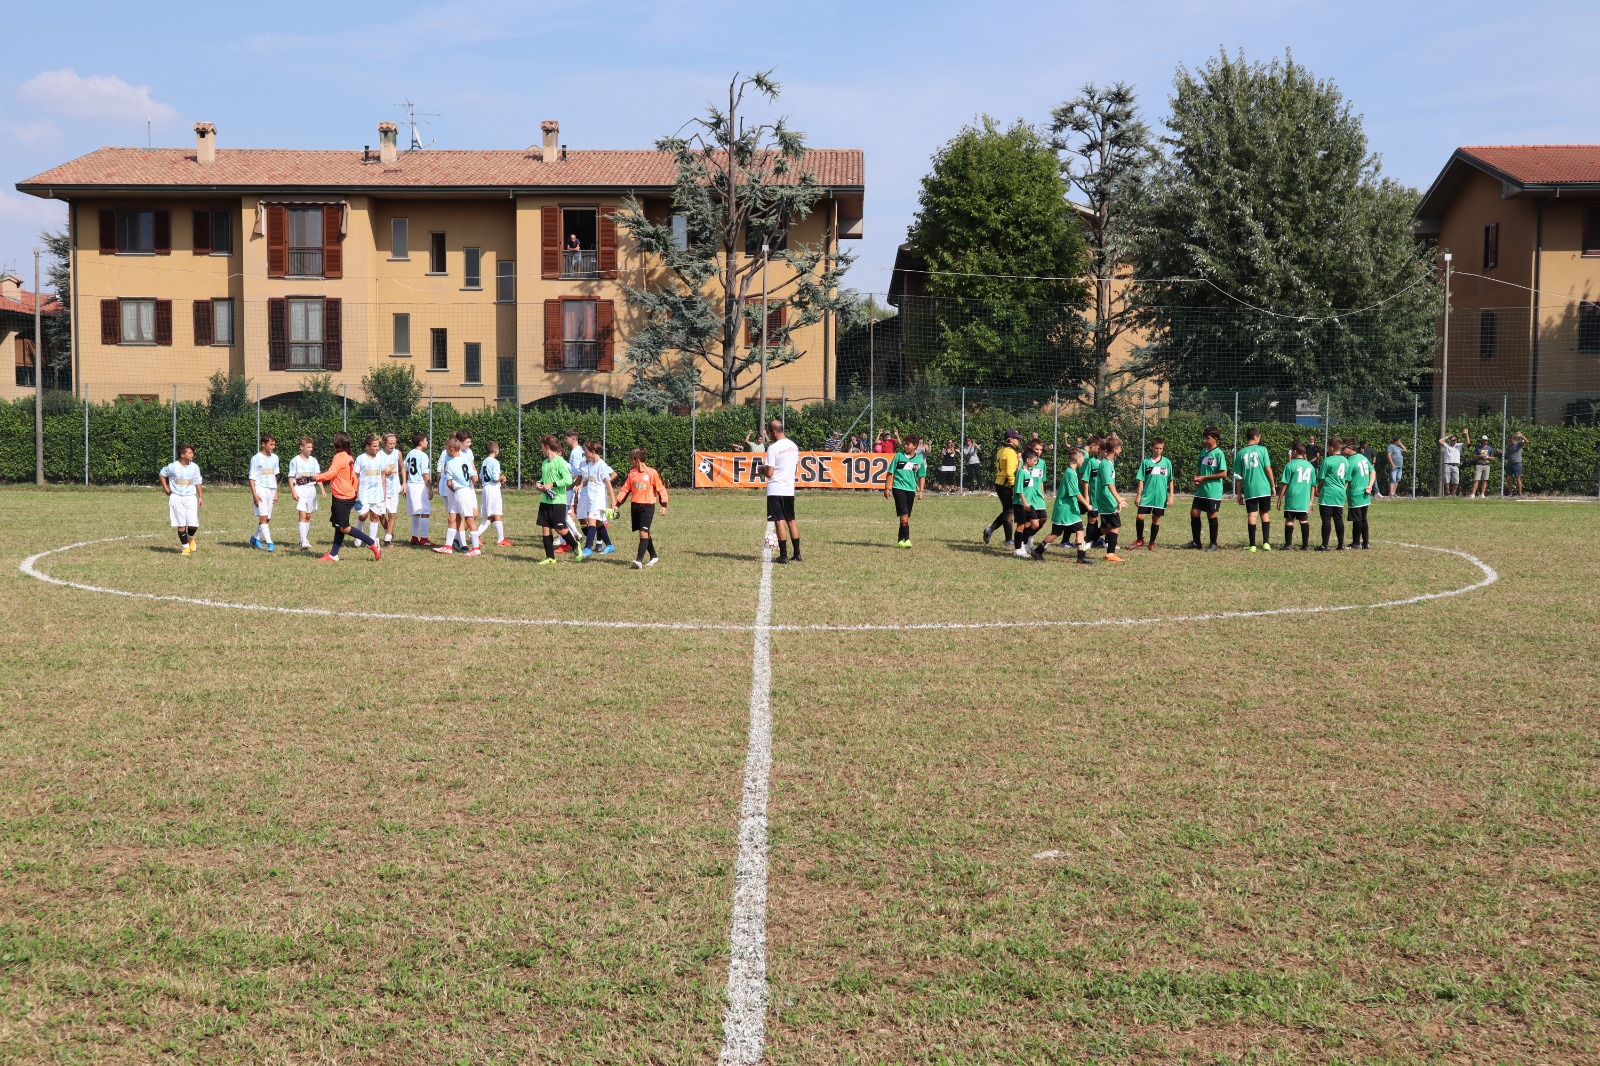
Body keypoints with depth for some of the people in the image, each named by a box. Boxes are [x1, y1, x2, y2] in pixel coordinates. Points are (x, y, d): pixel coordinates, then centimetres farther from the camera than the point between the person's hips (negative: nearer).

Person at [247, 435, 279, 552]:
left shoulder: (274, 458, 13)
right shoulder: (256, 458, -4)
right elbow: (252, 478, -4)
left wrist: (276, 493, 17)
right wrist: (254, 494, -12)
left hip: (271, 490, 6)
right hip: (260, 490, -6)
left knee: (267, 518, 7)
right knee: (263, 517, -12)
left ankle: (255, 538, 25)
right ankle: (269, 543, -17)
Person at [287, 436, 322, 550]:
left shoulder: (313, 460, 10)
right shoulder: (295, 461, -2)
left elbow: (318, 476, 11)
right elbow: (291, 477, -2)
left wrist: (322, 489, 0)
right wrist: (293, 492, -11)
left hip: (311, 489, 5)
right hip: (300, 489, -5)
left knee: (308, 516, 10)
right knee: (302, 515, -14)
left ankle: (304, 540, 19)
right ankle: (304, 542, -21)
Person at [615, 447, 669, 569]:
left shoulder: (652, 472, -7)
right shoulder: (631, 472, 8)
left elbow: (661, 488, -3)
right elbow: (625, 489, 12)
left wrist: (664, 505, -11)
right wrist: (617, 504, 5)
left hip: (647, 506, -6)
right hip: (635, 506, 6)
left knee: (643, 533, -14)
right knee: (644, 533, 13)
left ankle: (639, 560, -20)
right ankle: (653, 556, 28)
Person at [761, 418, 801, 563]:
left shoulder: (773, 448, -15)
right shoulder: (793, 446, 8)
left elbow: (770, 473, -17)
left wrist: (762, 470, 5)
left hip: (775, 490, -7)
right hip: (790, 489, 7)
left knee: (779, 521, -3)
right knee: (791, 520, 14)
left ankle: (783, 555, -3)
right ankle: (797, 553, 17)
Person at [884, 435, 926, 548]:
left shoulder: (919, 459, 6)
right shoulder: (899, 455, -1)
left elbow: (922, 476, 15)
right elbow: (891, 473, 3)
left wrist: (921, 491, 7)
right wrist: (887, 488, 0)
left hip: (911, 489, 4)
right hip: (898, 487, -4)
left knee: (906, 516, 8)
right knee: (904, 513, -15)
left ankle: (900, 540, 17)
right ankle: (906, 539, -17)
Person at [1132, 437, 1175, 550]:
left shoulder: (1167, 462, 4)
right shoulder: (1146, 462, 3)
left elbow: (1170, 481, 8)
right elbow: (1141, 480, 5)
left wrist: (1171, 496, 4)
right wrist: (1138, 494, 0)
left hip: (1160, 496, 0)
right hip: (1146, 495, 0)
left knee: (1156, 519, 6)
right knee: (1139, 516, -10)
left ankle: (1151, 543, 18)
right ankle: (1140, 539, 10)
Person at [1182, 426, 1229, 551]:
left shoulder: (1218, 453, -10)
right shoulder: (1203, 451, 10)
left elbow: (1224, 474, -15)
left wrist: (1204, 478, -14)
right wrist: (1197, 477, -1)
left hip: (1213, 491, -7)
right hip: (1201, 490, 7)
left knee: (1211, 516, 1)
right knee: (1194, 513, 3)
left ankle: (1213, 544, 13)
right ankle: (1196, 542, 14)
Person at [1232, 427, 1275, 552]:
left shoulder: (1241, 453, 4)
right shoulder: (1262, 450, -2)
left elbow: (1237, 475, 5)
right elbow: (1268, 469, -4)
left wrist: (1239, 493, 11)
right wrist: (1273, 486, 6)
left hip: (1249, 490, 1)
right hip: (1264, 488, -1)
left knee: (1252, 516, 2)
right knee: (1265, 514, 11)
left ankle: (1252, 545, 1)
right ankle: (1266, 543, 6)